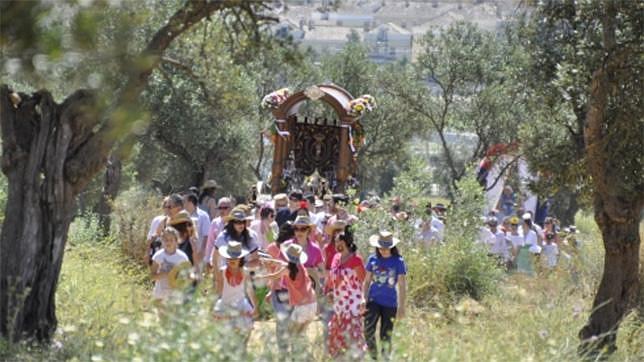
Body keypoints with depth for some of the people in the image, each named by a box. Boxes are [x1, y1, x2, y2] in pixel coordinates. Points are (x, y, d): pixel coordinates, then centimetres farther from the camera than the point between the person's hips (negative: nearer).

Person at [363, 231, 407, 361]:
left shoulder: (398, 262, -4)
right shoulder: (373, 259, 3)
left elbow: (402, 285, -3)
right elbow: (367, 281, 12)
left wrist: (401, 306, -7)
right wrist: (363, 299, 5)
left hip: (390, 303, -1)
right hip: (374, 300, 2)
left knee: (385, 336, 2)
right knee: (368, 330, -18)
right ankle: (373, 357, -2)